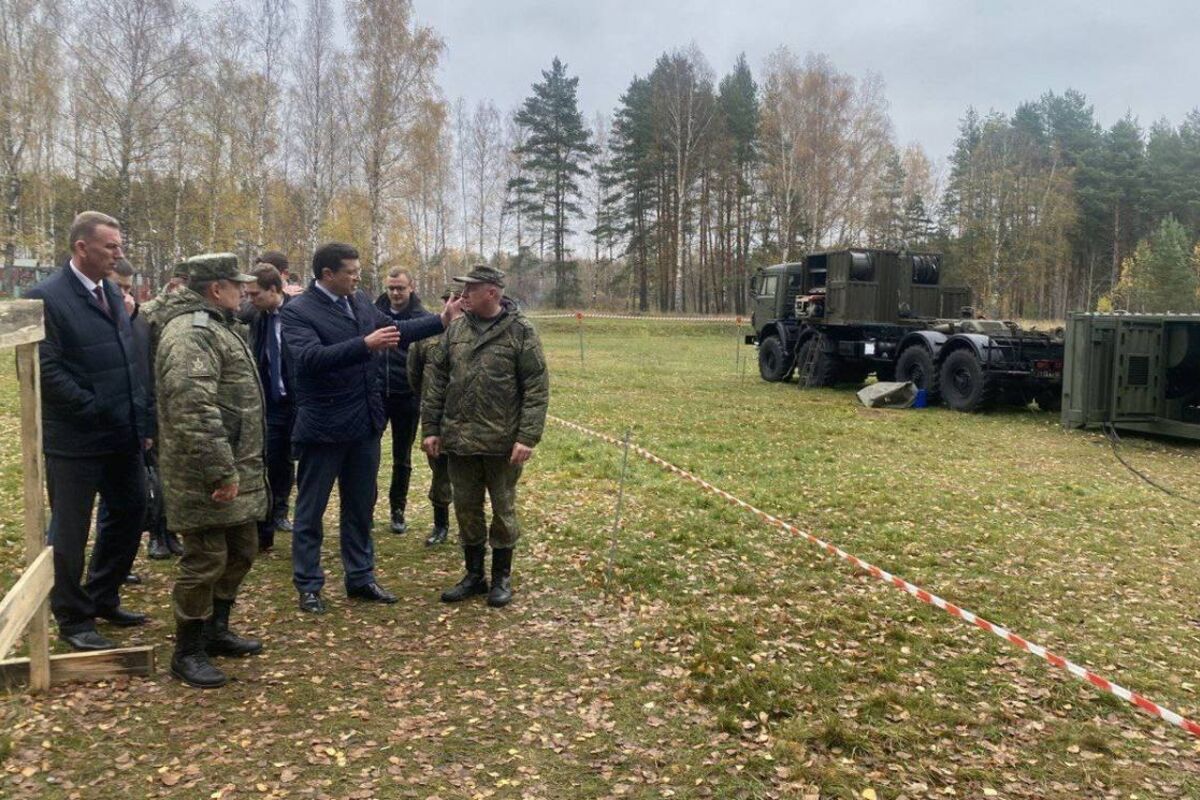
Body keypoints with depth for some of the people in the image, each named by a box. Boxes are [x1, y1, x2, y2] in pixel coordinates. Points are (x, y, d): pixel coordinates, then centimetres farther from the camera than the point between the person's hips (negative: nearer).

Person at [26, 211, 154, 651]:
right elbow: (46, 369, -18)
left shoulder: (111, 293, 10)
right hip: (75, 439, -8)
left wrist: (142, 421, 8)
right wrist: (95, 410, -18)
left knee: (129, 513, 17)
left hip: (123, 434, 8)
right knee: (70, 530, 6)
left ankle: (103, 598, 35)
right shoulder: (47, 297, -13)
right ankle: (73, 619, 22)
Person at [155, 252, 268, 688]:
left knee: (240, 552, 19)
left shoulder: (213, 327, 18)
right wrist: (221, 471, -27)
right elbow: (194, 411, -29)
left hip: (239, 471, 11)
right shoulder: (192, 334, -19)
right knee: (205, 561, -1)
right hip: (207, 478, -11)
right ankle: (188, 653, 14)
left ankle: (216, 630, 34)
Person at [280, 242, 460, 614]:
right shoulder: (297, 311, -14)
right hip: (323, 428, -7)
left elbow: (394, 329, 20)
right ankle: (308, 586, 20)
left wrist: (441, 321, 16)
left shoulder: (360, 301, 6)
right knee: (311, 510, 8)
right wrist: (365, 345, -36)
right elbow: (310, 357, -29)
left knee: (360, 507, 17)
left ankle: (360, 578, 30)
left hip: (365, 424, 7)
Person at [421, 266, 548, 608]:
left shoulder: (521, 331, -8)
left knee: (503, 509, 9)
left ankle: (502, 577, 24)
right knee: (466, 509, 13)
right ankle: (473, 574, 29)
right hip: (459, 439, 5)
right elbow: (436, 380, 10)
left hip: (502, 442, -4)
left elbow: (537, 387, -10)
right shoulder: (455, 330, 6)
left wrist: (528, 437, -16)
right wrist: (430, 428, 5)